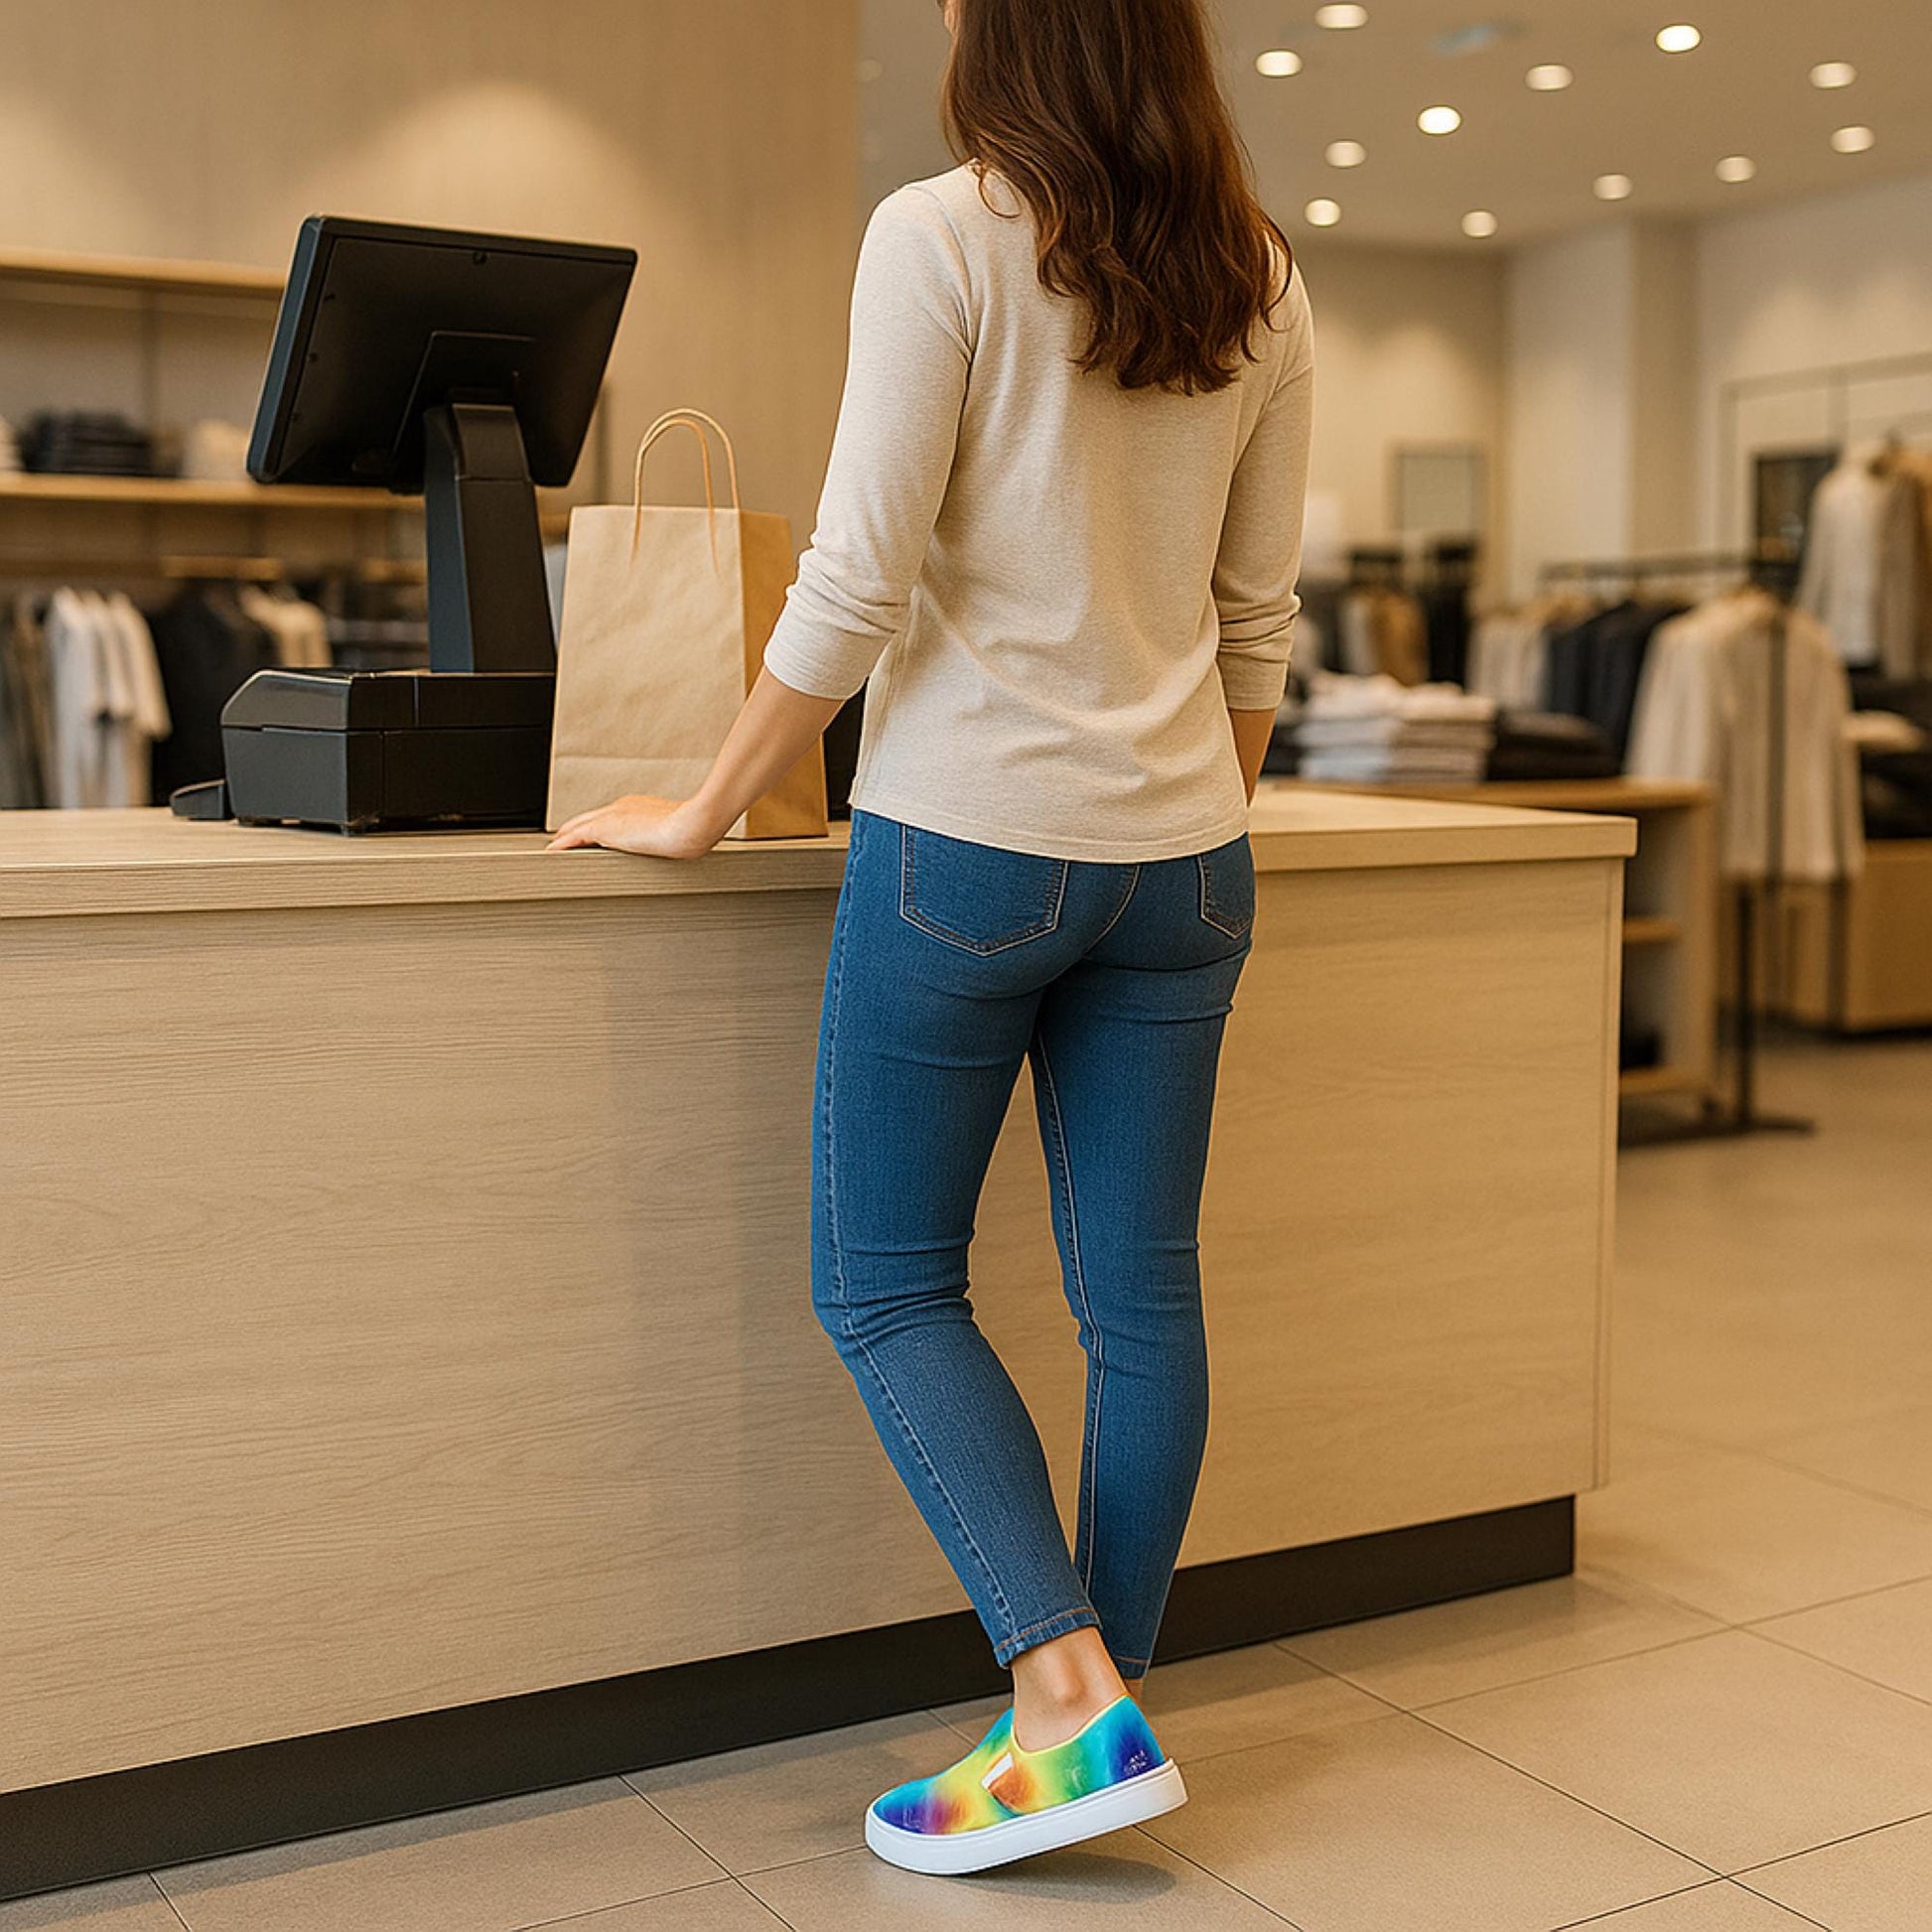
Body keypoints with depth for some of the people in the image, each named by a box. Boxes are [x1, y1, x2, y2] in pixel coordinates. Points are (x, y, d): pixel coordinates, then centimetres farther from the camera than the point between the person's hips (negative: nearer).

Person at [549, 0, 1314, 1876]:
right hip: (1179, 853, 6)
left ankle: (1072, 1706, 0)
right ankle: (1099, 1722, 20)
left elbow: (857, 585, -13)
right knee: (1140, 1298, 9)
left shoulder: (943, 235, -9)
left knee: (885, 1283, 7)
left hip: (968, 837, -6)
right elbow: (1257, 620, 12)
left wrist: (705, 809, -3)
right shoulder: (1260, 282, 8)